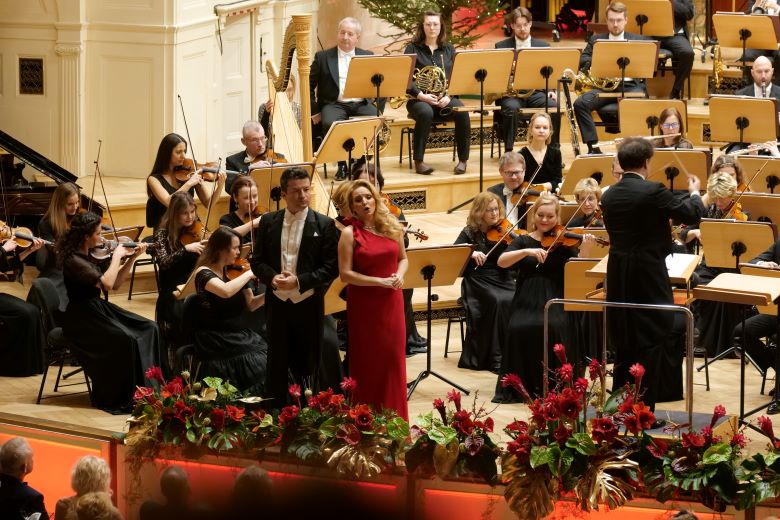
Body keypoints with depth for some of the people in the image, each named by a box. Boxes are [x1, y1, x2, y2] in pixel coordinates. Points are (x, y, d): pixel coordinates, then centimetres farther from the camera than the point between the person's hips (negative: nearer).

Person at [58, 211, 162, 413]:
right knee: (126, 340, -27)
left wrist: (132, 258, 5)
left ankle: (147, 389, -4)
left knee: (148, 329, -5)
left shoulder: (89, 256, 9)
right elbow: (106, 283, -31)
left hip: (98, 309, 9)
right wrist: (116, 257, -17)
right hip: (81, 319, -9)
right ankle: (114, 398, -14)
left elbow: (115, 284, 14)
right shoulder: (73, 260, -20)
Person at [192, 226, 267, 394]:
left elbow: (251, 305, 13)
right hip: (217, 342, -6)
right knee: (261, 365, -24)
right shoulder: (204, 273, -11)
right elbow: (226, 291, -32)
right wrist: (249, 274, -19)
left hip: (240, 335, 6)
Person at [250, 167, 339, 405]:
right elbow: (257, 260, 7)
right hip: (277, 303, 2)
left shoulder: (324, 225, -3)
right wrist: (272, 277, -14)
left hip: (308, 304, -2)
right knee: (277, 363, 5)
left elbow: (331, 267, -7)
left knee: (307, 365, 5)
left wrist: (299, 281, -18)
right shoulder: (268, 222, 5)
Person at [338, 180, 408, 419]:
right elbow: (345, 274, -13)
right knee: (367, 362, 4)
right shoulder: (350, 233, -9)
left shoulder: (391, 227, 4)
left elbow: (403, 258, 15)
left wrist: (400, 275, -7)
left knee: (393, 359, 8)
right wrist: (380, 281, -19)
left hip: (392, 302, 4)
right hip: (363, 305, -4)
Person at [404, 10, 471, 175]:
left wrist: (448, 96, -11)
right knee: (426, 112, -38)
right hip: (419, 99, -3)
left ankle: (463, 160, -19)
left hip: (444, 98, 3)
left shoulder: (449, 50, 14)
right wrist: (421, 95, -20)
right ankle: (418, 161, -30)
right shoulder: (413, 49, 5)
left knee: (462, 111, -30)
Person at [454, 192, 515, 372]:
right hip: (478, 282, -2)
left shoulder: (503, 231, 6)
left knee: (514, 302, -30)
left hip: (502, 280, 2)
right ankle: (495, 357, -27)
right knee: (497, 301, -33)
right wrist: (471, 253, -27)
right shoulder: (470, 232, 2)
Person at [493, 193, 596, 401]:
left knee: (555, 327, -32)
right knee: (518, 329, -29)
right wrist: (527, 251, -19)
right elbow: (502, 262, -6)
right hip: (526, 303, 1)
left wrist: (585, 249, -24)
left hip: (554, 302, -1)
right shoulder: (523, 241, 12)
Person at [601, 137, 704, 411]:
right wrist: (695, 192, 13)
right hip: (649, 276, -6)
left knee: (624, 341, 16)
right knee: (651, 340, 0)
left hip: (618, 276, 6)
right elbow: (693, 214, -9)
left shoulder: (609, 196, 4)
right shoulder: (653, 191, -15)